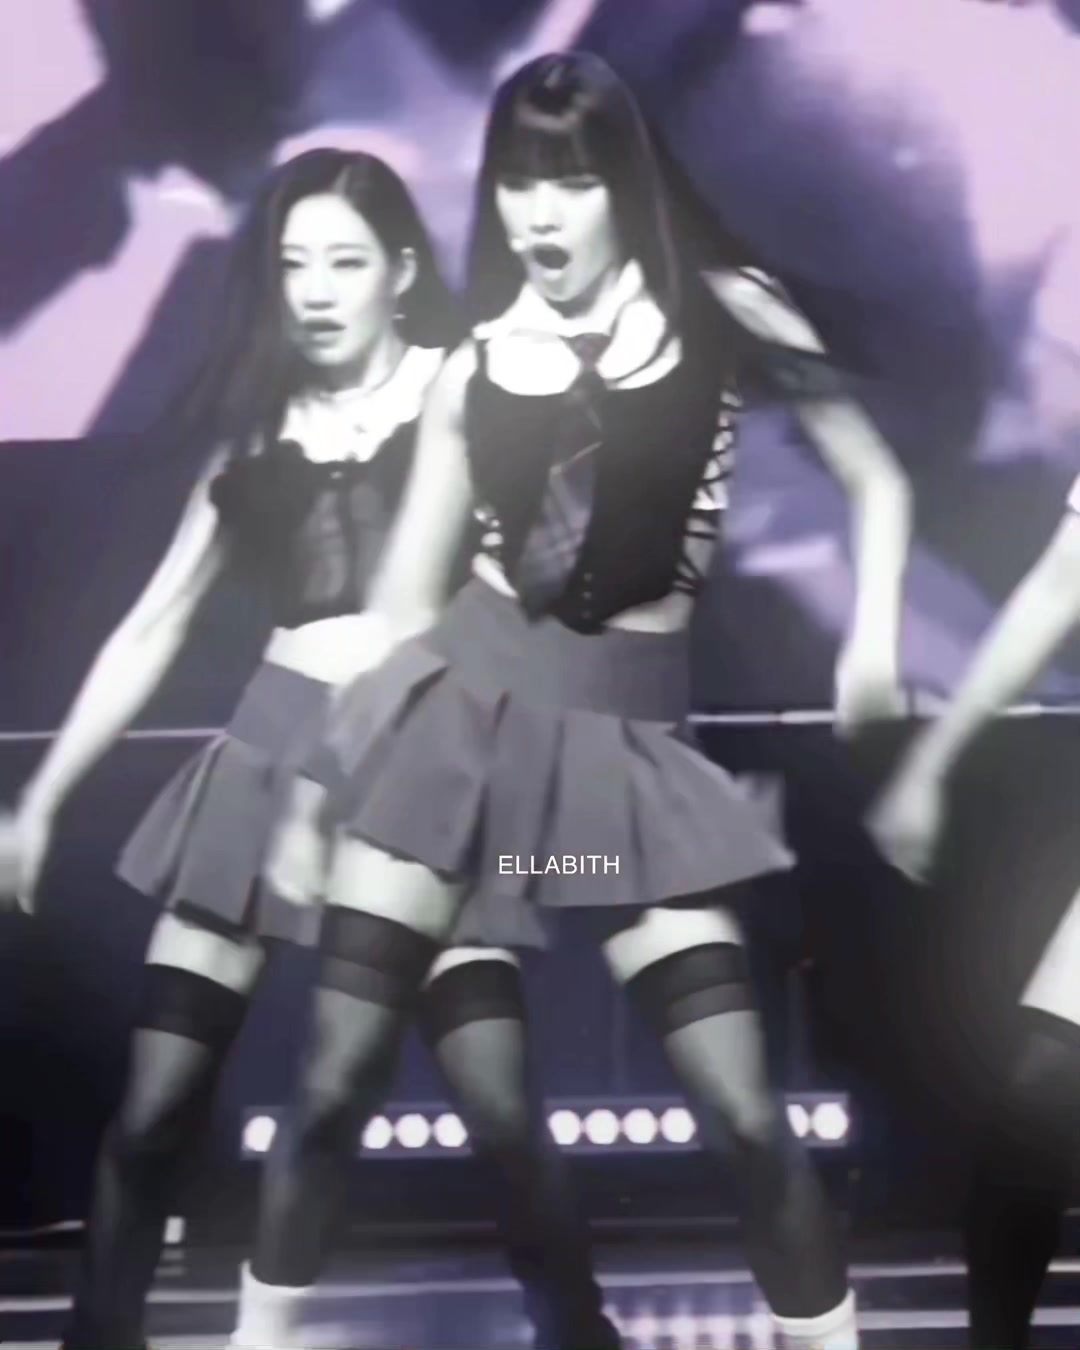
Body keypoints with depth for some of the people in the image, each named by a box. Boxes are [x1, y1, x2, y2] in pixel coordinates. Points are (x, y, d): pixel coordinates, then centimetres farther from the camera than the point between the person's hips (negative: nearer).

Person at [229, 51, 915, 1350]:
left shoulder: (721, 316, 2)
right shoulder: (475, 368, 5)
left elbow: (875, 480, 10)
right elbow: (405, 594, 8)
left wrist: (874, 633, -7)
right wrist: (318, 780, 7)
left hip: (624, 736, -1)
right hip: (459, 701, 2)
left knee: (742, 1109, -5)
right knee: (336, 1078, 1)